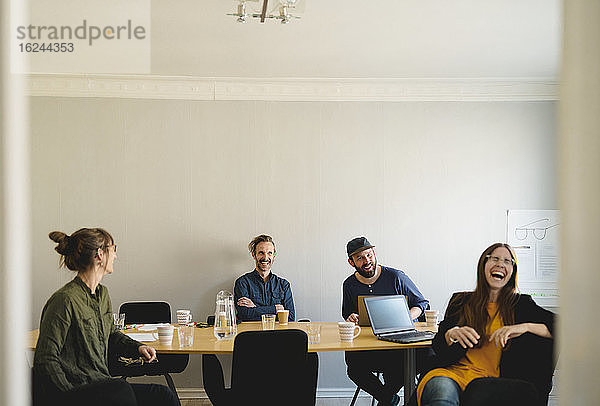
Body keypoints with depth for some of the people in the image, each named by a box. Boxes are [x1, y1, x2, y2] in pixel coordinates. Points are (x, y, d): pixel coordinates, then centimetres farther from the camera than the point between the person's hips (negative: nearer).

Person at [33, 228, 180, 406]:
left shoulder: (102, 294, 13)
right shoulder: (65, 300, -15)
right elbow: (46, 359, -15)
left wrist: (137, 348, 11)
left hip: (102, 387, 8)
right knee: (121, 390, -36)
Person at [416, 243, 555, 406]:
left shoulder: (522, 305, 17)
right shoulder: (461, 301, 20)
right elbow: (437, 345, 13)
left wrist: (525, 327, -11)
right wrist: (452, 333, -10)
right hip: (454, 370, 1)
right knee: (443, 390, -37)